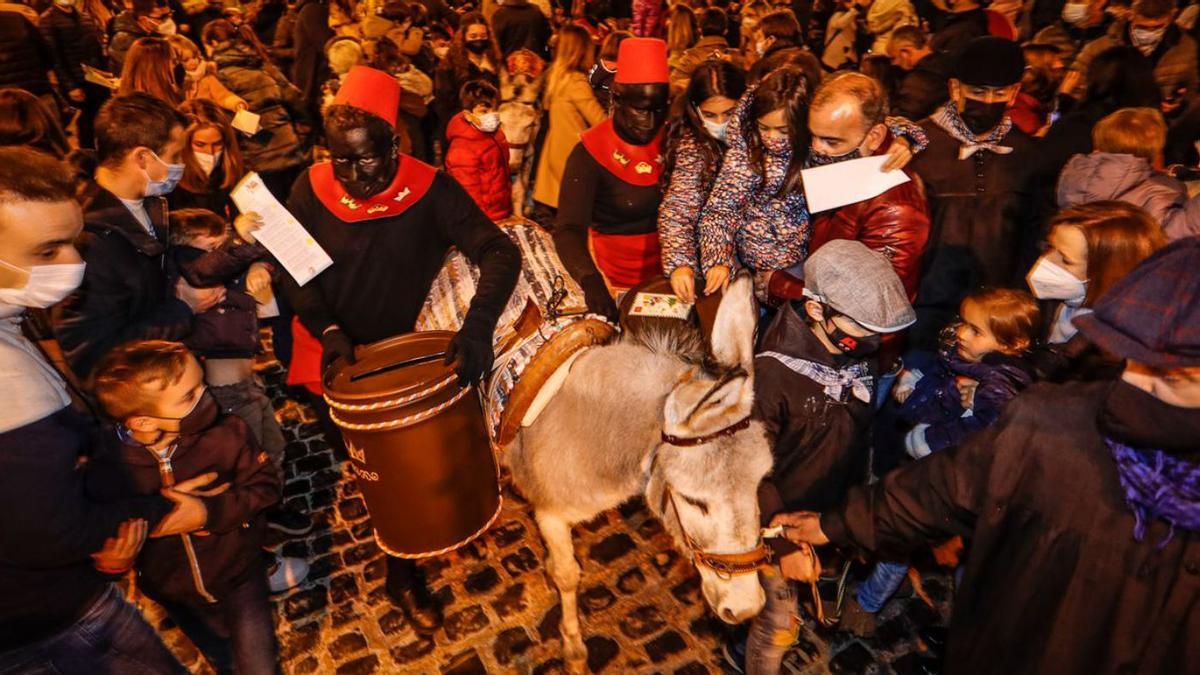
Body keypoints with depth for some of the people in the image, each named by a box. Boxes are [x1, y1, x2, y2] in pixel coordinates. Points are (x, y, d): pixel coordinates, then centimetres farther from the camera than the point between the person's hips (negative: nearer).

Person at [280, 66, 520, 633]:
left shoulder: (430, 189, -16)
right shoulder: (313, 188, -9)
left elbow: (499, 253, -23)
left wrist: (477, 326, -38)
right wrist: (327, 329, -18)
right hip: (340, 354, 2)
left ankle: (403, 574, 29)